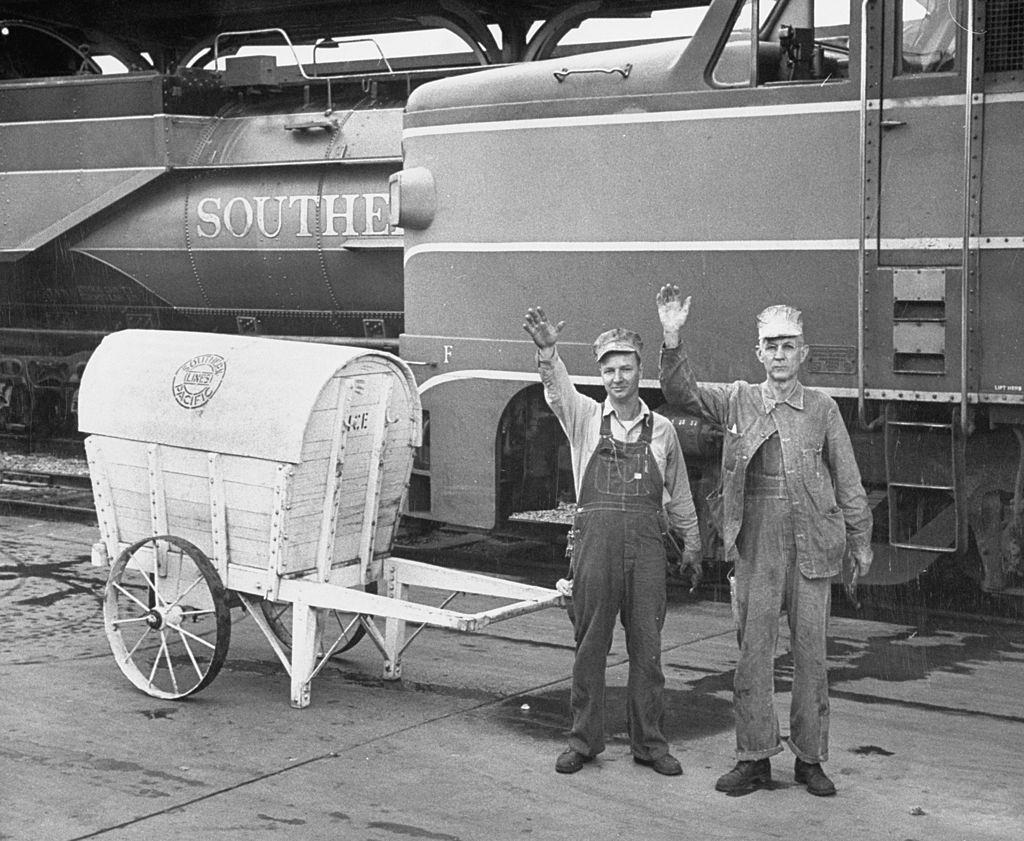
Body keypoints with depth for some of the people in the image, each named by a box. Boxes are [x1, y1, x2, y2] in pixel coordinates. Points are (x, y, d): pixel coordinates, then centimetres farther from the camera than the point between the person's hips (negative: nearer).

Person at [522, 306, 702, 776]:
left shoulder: (662, 429, 11)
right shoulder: (585, 417, 6)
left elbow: (679, 493, 20)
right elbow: (556, 389, -14)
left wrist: (691, 542, 23)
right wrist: (547, 351, -33)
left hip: (646, 543, 1)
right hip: (596, 538, -1)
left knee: (647, 646, 5)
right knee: (590, 644, 4)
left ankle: (648, 743, 15)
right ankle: (583, 741, 14)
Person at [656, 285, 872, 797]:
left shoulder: (822, 408, 5)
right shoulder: (737, 401, 5)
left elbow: (848, 482, 8)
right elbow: (681, 393, -7)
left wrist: (860, 543, 7)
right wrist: (672, 339, -21)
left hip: (812, 547, 0)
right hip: (756, 546, 0)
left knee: (810, 653, 6)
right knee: (753, 651, 3)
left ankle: (809, 759, 17)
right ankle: (754, 758, 14)